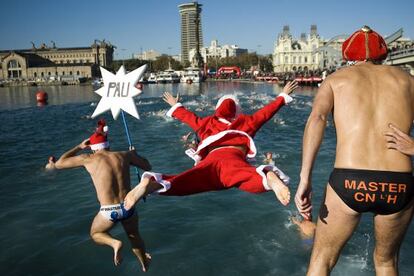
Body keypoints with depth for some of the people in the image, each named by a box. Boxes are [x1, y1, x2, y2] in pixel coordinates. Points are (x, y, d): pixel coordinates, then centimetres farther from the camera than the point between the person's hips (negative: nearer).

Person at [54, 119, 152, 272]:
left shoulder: (88, 159, -3)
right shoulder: (124, 155, 2)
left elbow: (58, 164, 12)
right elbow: (147, 166, 17)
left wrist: (78, 147, 20)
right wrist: (134, 155, 35)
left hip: (108, 212, -3)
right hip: (128, 207, 3)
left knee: (95, 234, 31)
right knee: (134, 236, 34)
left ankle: (114, 243, 1)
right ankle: (145, 265, 47)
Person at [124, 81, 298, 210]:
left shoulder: (207, 123, 36)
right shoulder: (246, 122, 32)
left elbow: (188, 116, 48)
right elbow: (266, 112, 36)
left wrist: (175, 106, 67)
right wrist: (283, 96, 52)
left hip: (211, 158, 2)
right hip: (233, 157, -2)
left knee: (184, 182, -24)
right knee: (251, 179, -34)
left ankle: (152, 183, -50)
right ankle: (268, 176, -67)